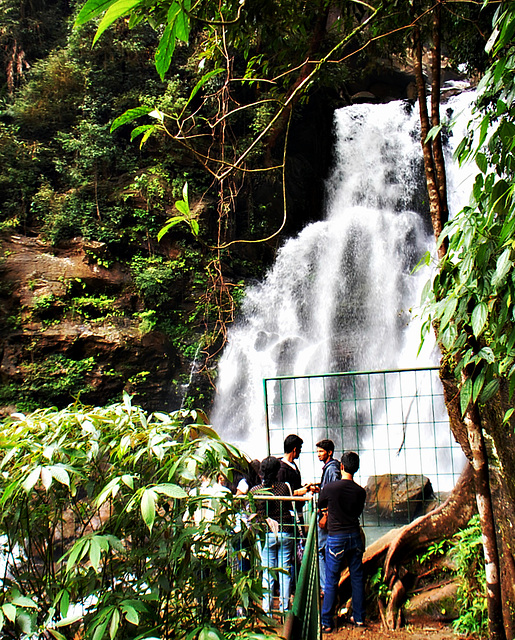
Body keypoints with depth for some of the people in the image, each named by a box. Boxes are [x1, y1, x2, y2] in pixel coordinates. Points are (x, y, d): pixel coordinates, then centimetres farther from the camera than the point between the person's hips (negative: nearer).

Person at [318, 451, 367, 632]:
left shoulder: (329, 488, -14)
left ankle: (326, 623, 10)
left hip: (336, 538, -3)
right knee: (357, 578, 16)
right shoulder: (360, 492, -5)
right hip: (355, 536, 3)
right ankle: (359, 617, 26)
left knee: (331, 581, 4)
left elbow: (320, 505, 6)